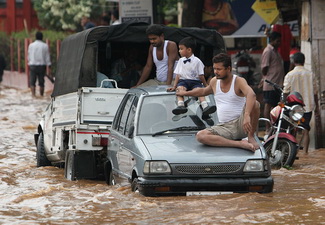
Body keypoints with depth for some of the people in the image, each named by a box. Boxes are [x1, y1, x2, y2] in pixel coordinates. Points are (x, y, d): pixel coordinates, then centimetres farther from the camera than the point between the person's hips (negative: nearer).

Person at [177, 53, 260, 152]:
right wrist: (186, 93, 49)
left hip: (240, 124, -5)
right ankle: (240, 143, -31)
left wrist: (247, 116, -45)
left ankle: (251, 136, -13)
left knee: (254, 104, -33)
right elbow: (204, 91, 38)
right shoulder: (214, 82, 13)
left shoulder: (238, 81, -6)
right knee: (200, 136, -25)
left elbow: (251, 95, -28)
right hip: (224, 127, 5)